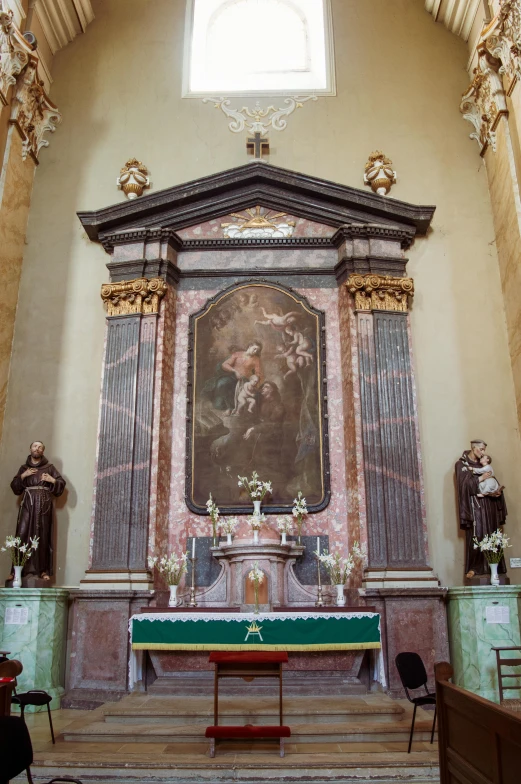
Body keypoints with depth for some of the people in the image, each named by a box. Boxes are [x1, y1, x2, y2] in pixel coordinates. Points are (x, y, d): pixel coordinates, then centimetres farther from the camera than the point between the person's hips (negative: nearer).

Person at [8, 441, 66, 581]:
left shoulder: (49, 467, 9)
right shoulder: (23, 468, 13)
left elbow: (62, 483, 6)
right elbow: (14, 487, 9)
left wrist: (52, 480, -12)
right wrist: (23, 476, -6)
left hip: (44, 505, -1)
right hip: (27, 504, 1)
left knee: (43, 537, -3)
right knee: (22, 535, -8)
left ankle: (43, 570, 1)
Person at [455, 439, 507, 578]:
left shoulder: (483, 465, 19)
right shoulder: (461, 464, 3)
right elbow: (464, 483, -11)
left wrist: (496, 491, -7)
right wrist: (481, 478, -12)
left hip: (488, 505, 5)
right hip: (474, 505, -5)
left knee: (491, 535, 0)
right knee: (475, 536, -10)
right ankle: (473, 568, -6)